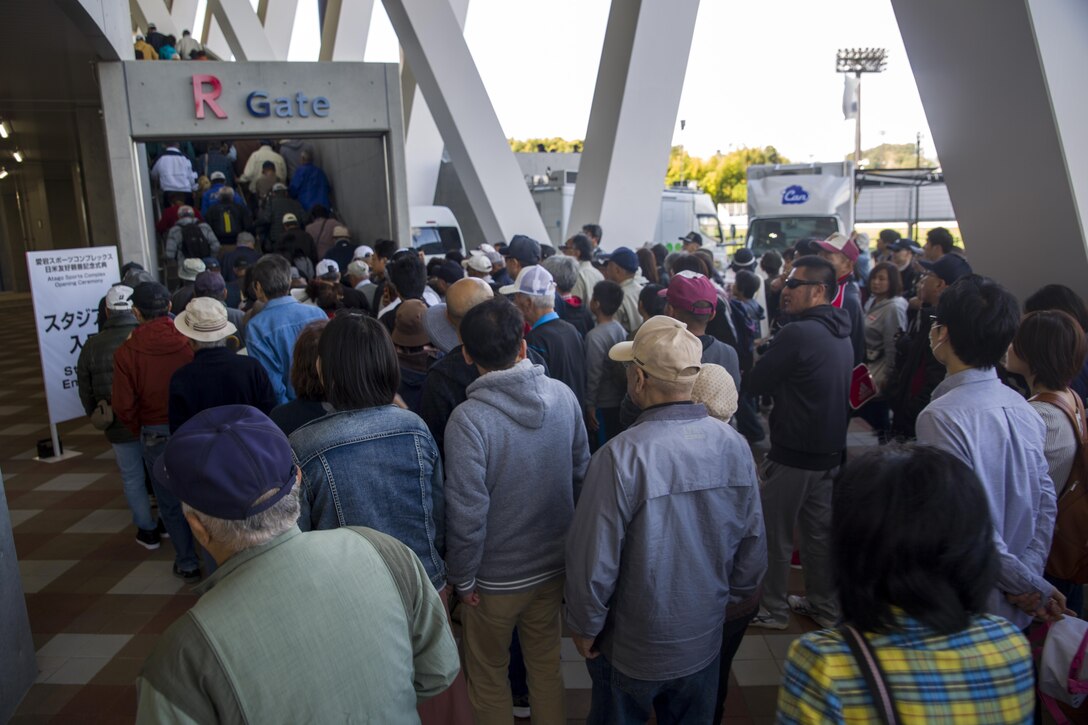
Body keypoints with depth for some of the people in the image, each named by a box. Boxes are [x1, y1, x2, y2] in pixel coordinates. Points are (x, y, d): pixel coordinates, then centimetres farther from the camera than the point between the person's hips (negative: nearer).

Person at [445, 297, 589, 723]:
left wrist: (462, 578, -6)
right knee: (546, 664, 25)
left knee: (488, 675, 21)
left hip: (496, 578, -4)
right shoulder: (563, 395, -12)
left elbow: (466, 513, -22)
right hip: (554, 564, 4)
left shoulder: (467, 419, -26)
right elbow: (582, 475, -1)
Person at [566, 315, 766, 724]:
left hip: (633, 648, -4)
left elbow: (594, 559, -22)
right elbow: (753, 546, -2)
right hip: (705, 640, 4)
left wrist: (583, 627, -4)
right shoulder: (735, 446, -14)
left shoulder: (620, 457, -29)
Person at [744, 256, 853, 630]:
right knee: (820, 530, 19)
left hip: (793, 454, -8)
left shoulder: (798, 333, -22)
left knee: (775, 535, 7)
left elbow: (752, 385, -16)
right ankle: (824, 605, 32)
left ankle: (772, 610, 21)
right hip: (830, 450, 8)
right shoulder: (841, 335, 7)